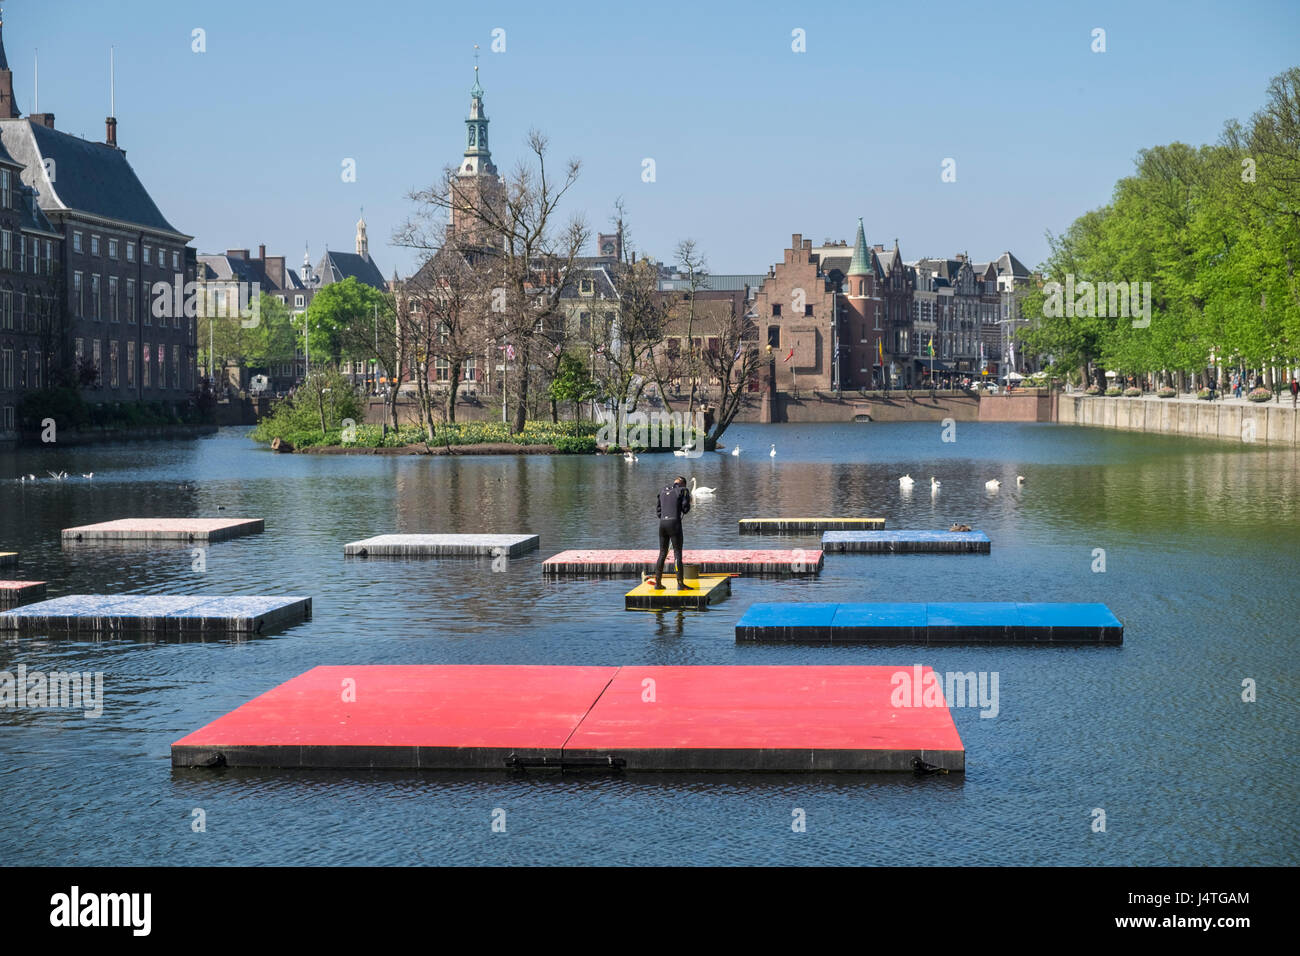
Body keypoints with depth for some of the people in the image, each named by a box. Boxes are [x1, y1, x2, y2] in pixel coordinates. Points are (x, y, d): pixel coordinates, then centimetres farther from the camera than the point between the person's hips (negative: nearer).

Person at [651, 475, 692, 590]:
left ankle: (658, 583, 14)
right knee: (678, 554, -2)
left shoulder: (663, 490, 16)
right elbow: (685, 508, -4)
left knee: (662, 553, 13)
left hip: (662, 523, 5)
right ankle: (680, 583, -3)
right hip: (675, 523, -5)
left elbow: (657, 509, 16)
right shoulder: (683, 490, 0)